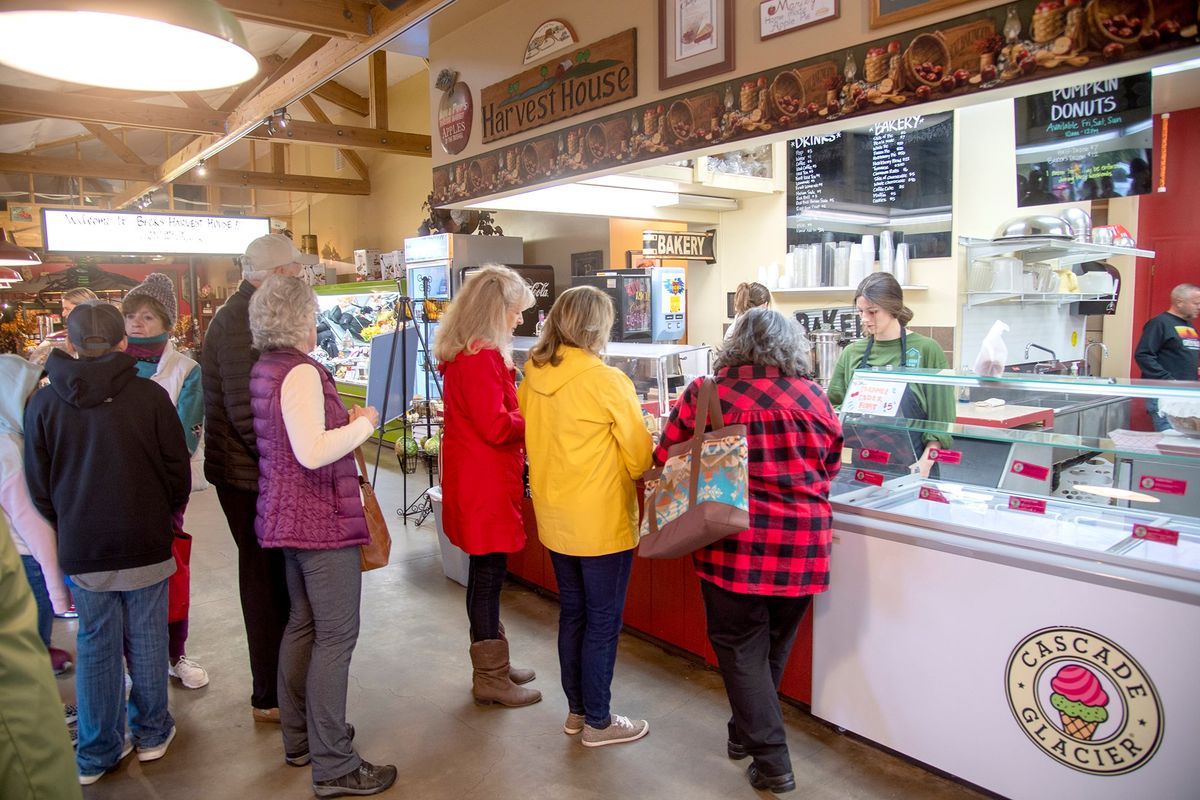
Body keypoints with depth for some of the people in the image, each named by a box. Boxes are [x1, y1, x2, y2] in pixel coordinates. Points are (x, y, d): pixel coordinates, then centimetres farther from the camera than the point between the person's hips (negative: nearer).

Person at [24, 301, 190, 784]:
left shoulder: (43, 403, -5)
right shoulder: (149, 395, -12)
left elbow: (38, 485, 3)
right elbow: (178, 470, -5)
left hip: (81, 548, 2)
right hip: (145, 542, -1)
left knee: (96, 645, 12)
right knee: (146, 638, 12)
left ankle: (97, 752, 23)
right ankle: (151, 733, 27)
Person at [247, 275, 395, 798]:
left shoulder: (264, 370, 10)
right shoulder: (301, 372, -19)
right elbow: (313, 453, -28)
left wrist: (344, 423, 11)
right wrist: (363, 424, -14)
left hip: (286, 515, 10)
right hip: (322, 519, -10)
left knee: (302, 624, 18)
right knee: (336, 636, -3)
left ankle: (299, 739, 32)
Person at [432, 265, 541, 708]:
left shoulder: (463, 352, 12)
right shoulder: (480, 357, -21)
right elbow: (497, 427, -23)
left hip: (478, 477, 11)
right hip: (485, 482, -11)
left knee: (486, 571, 18)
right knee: (489, 572, 1)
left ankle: (491, 665, 32)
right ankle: (490, 679, 15)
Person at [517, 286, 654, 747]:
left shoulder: (533, 377, -1)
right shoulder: (607, 381, -19)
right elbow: (640, 456, -11)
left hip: (554, 517, 7)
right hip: (602, 522, -7)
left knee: (572, 613, 20)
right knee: (603, 622, 8)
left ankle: (576, 710, 34)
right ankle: (597, 723, 21)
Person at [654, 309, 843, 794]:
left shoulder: (704, 394, -8)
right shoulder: (815, 399, 0)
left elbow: (665, 458, 0)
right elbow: (830, 470, 12)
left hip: (734, 548, -3)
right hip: (802, 550, 4)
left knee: (741, 649, 13)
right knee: (774, 646, 22)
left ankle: (771, 761, 15)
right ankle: (747, 731, 40)